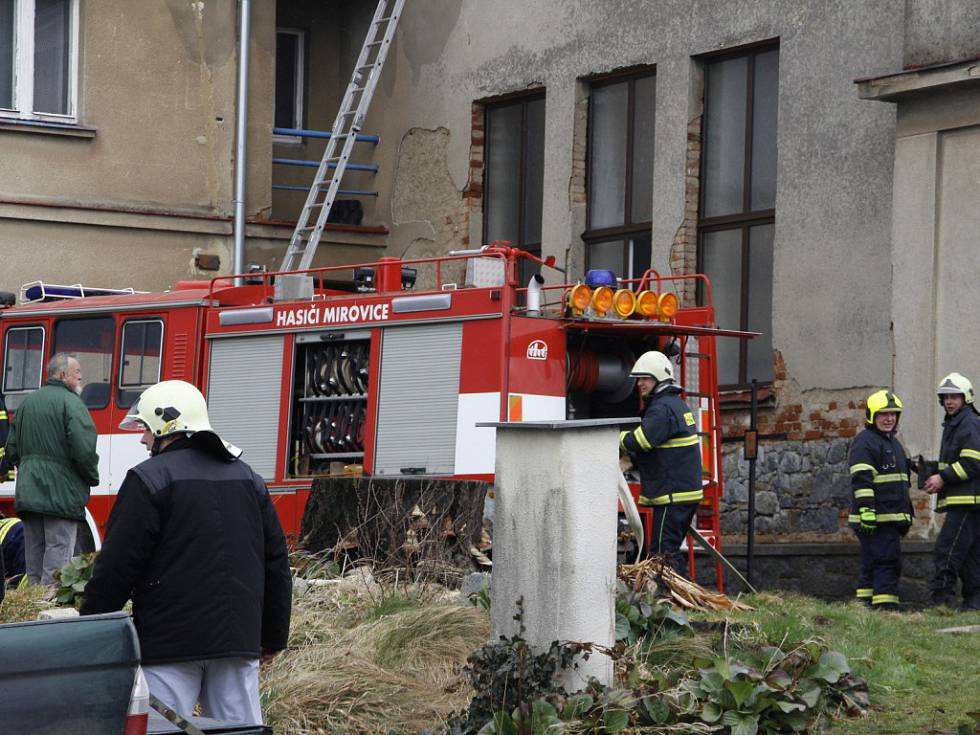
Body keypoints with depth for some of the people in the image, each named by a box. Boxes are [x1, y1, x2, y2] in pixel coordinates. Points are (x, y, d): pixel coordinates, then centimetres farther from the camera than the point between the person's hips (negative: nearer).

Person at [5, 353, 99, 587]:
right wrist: (92, 477, -2)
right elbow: (84, 448, -18)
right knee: (58, 550, -7)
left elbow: (11, 448, 17)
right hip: (61, 493, -7)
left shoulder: (28, 402, 14)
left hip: (28, 492, 7)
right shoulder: (70, 402, -9)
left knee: (33, 551, 14)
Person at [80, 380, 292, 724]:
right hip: (239, 641, 6)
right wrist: (273, 637, 25)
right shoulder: (249, 479, 15)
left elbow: (116, 568, -9)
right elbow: (276, 564, 18)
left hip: (171, 643, -6)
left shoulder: (149, 480, -6)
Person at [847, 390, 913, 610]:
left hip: (892, 517, 10)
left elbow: (901, 483, 32)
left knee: (871, 565, 11)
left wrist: (908, 513, 32)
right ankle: (885, 607, -16)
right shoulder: (864, 442, -8)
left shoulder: (894, 443, 24)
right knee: (887, 561, -14)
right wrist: (866, 510, -25)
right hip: (875, 517, -10)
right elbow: (861, 480, -17)